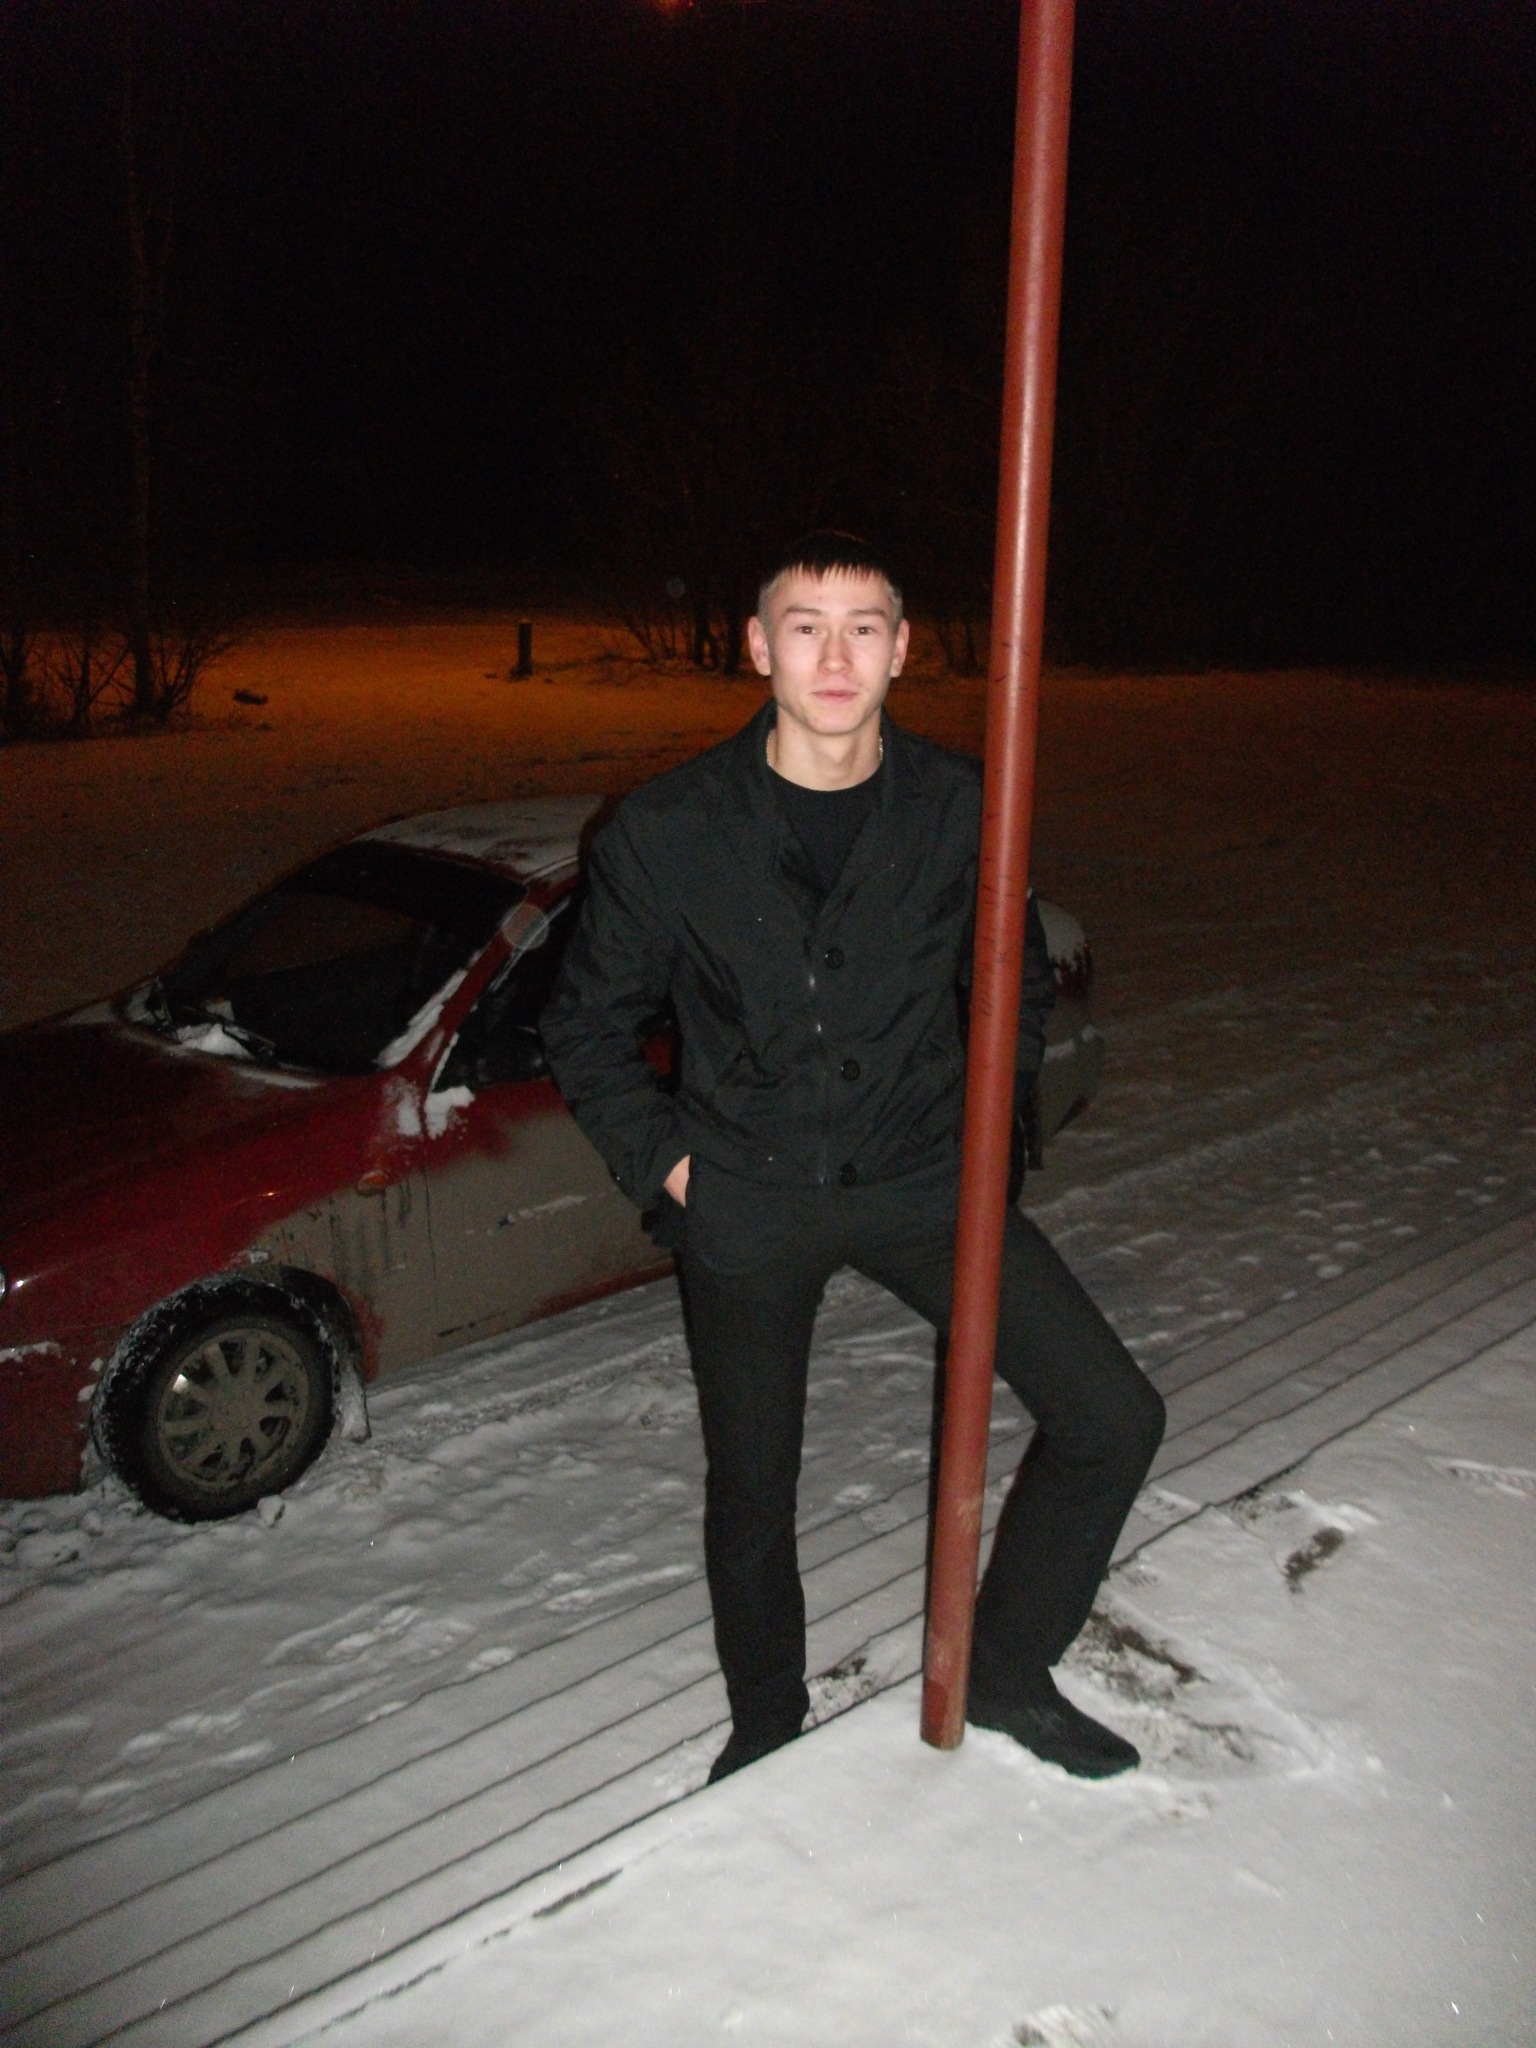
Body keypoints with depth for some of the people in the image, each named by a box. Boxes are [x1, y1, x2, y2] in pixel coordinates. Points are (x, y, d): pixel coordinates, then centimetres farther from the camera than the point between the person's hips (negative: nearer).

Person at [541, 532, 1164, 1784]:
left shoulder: (962, 813, -5)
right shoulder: (665, 832, -10)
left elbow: (1018, 986, 12)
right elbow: (589, 1024, 2)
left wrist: (977, 1120, 4)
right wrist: (663, 1160, -5)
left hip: (920, 1177, 2)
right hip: (744, 1200, -1)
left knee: (1114, 1420, -3)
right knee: (751, 1492, 13)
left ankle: (1006, 1674, 22)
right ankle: (768, 1727, 42)